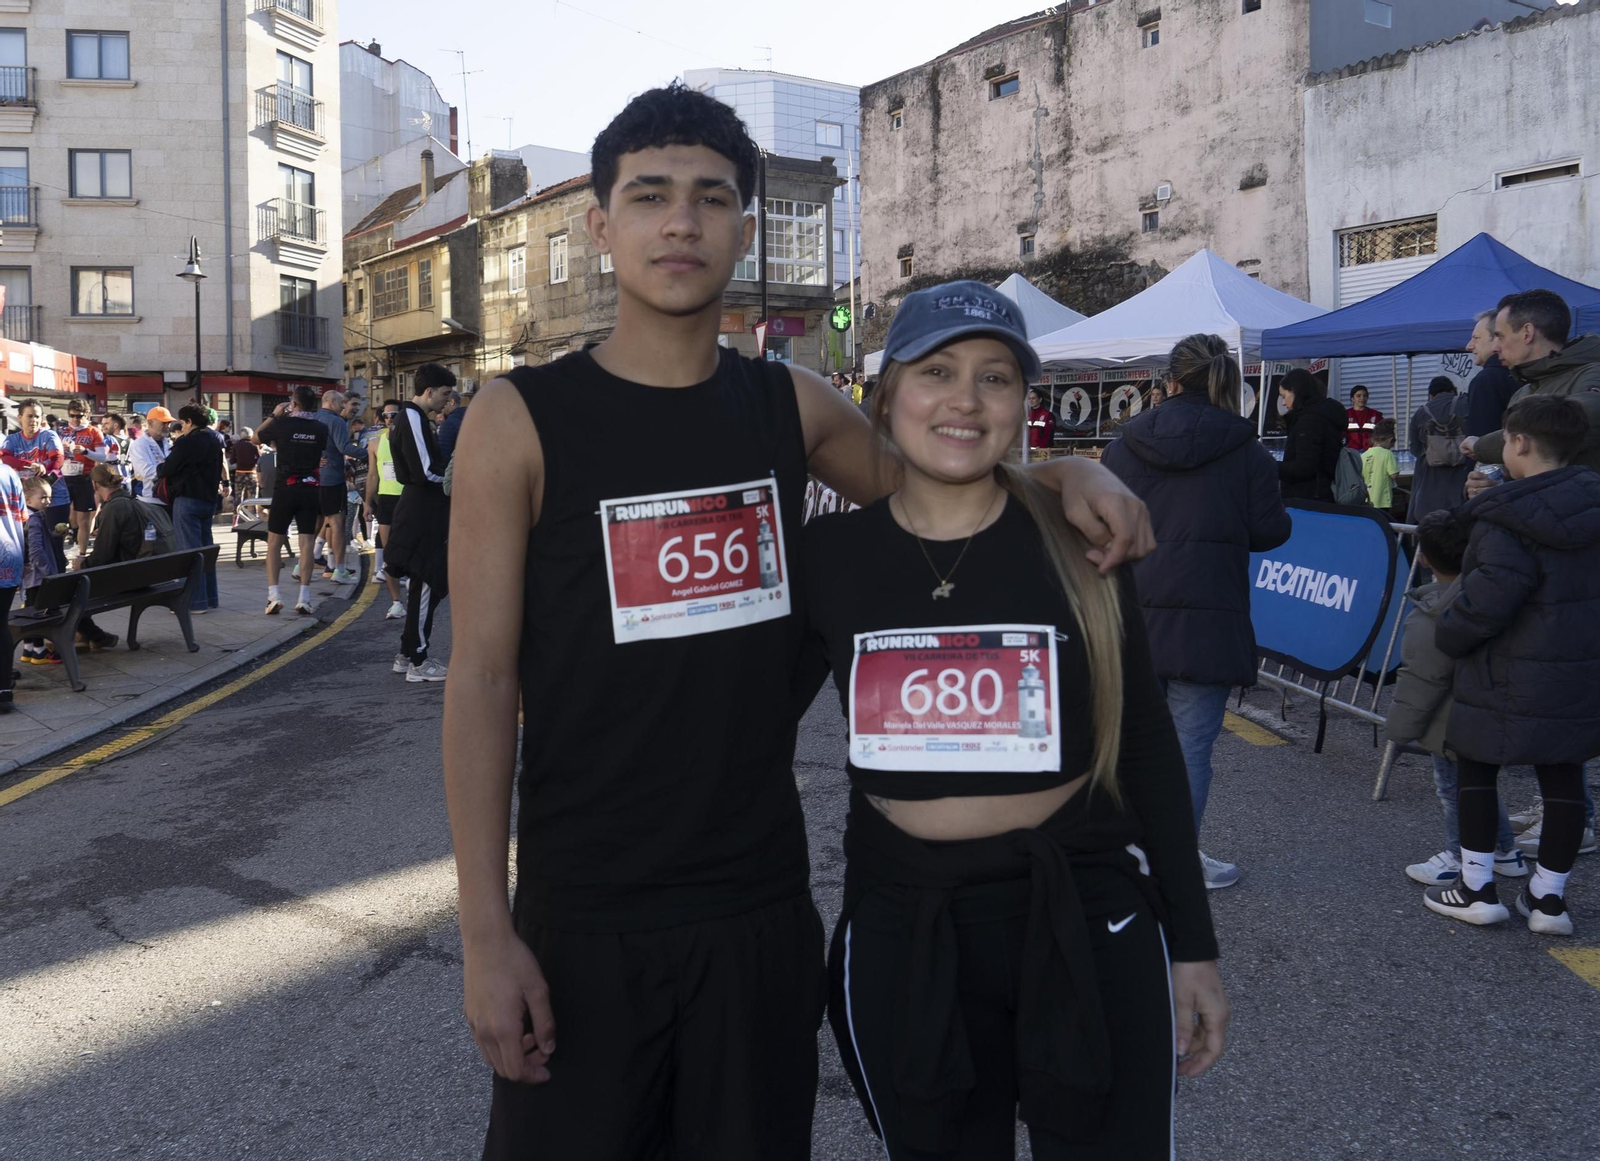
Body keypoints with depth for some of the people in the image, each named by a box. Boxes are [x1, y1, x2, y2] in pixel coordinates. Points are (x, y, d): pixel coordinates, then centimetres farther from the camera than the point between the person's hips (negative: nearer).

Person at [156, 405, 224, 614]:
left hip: (188, 500, -8)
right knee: (206, 548, 13)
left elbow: (166, 470, -8)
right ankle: (210, 597, 17)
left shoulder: (186, 442, -13)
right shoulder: (213, 441, 12)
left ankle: (195, 601, -6)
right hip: (209, 500, 8)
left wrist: (159, 466, 12)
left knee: (189, 549, -5)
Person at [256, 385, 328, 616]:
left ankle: (273, 596, 0)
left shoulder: (282, 424, -8)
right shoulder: (321, 428, -1)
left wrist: (274, 415, 14)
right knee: (306, 543, 2)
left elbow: (256, 437, 9)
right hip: (310, 489, 2)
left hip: (285, 488, -2)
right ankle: (303, 599, -2)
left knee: (273, 543, 7)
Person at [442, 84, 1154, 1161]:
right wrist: (485, 933, -11)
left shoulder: (792, 405, 2)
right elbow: (482, 679, -8)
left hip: (763, 902, 3)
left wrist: (1069, 474, -3)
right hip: (584, 917, -3)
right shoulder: (519, 422, -7)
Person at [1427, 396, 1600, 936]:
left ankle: (1476, 889, 15)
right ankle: (1547, 896, 22)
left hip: (1509, 679, -7)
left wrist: (1446, 635, -8)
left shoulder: (1507, 520, -20)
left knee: (1477, 769, 10)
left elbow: (1488, 600, -24)